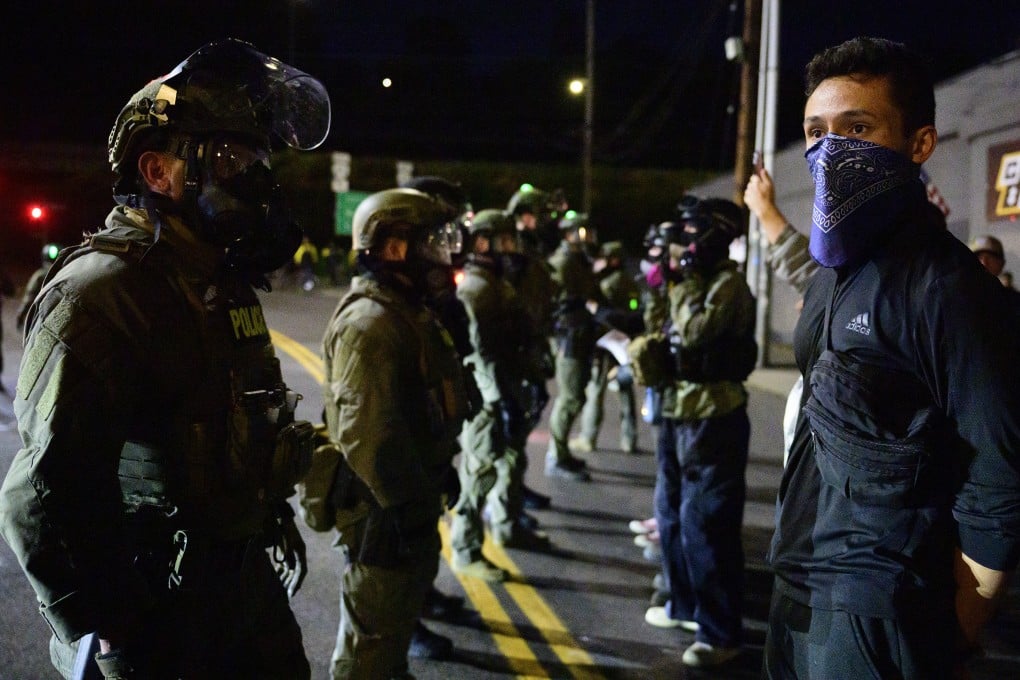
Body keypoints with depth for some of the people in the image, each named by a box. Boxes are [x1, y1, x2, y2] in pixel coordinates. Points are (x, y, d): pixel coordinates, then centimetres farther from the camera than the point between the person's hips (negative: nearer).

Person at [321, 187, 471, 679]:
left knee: (399, 619, 27)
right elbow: (367, 434, -31)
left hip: (411, 502, 10)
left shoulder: (409, 311, 11)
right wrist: (408, 504, -23)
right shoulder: (370, 323, -24)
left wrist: (438, 477, 19)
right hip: (384, 514, -10)